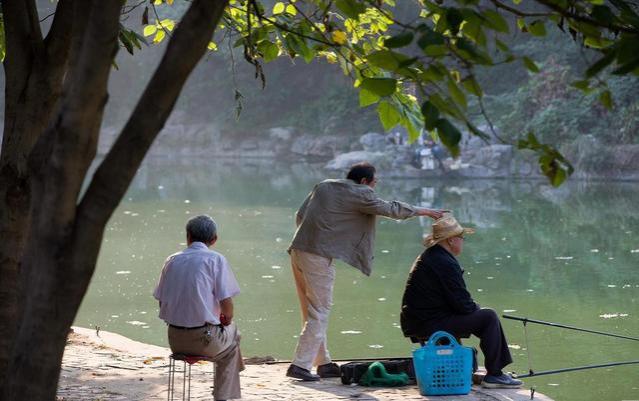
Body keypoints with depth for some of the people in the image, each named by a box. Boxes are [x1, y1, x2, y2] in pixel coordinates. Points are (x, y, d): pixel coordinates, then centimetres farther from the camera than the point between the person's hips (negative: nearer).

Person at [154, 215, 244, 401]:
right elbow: (226, 303, -12)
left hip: (175, 340, 5)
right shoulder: (216, 260, -7)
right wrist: (227, 319, 10)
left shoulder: (172, 260, 6)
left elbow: (161, 301, 8)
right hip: (205, 339, -5)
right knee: (232, 334, 29)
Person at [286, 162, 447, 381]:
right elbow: (390, 209, 5)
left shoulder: (324, 186, 18)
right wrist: (424, 211, 16)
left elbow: (299, 216, 17)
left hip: (298, 250, 8)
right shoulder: (359, 194, -3)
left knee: (312, 312, 14)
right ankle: (300, 365, -9)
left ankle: (324, 363, 20)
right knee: (319, 313, -3)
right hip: (318, 256, -8)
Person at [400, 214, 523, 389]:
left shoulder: (427, 257, 15)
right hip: (431, 326, -11)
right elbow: (463, 304, -17)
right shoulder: (445, 263, -19)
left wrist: (473, 307, 12)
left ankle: (501, 367, 26)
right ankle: (493, 375, -4)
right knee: (488, 317, -8)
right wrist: (476, 308, 3)